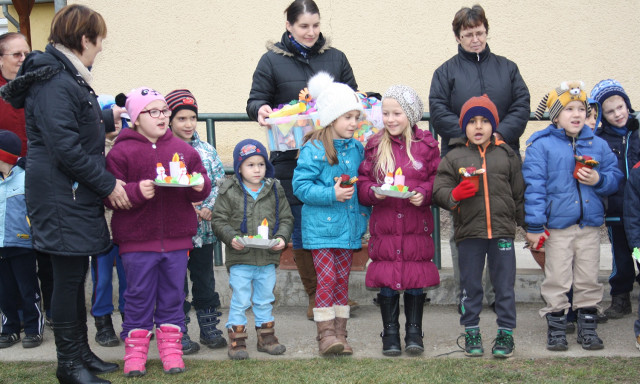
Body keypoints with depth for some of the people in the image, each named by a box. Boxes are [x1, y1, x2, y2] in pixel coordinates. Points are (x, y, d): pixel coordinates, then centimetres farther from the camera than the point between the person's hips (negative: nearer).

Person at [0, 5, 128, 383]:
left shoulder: (70, 77, 16)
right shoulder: (53, 82, -18)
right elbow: (65, 146, -23)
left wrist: (109, 117, 39)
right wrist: (107, 183, -17)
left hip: (78, 195, 10)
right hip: (61, 198, -10)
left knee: (76, 274, 15)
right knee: (68, 275, -2)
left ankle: (81, 352, 26)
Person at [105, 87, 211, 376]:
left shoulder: (183, 150, 8)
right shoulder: (121, 152, -4)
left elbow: (202, 190, 12)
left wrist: (200, 186, -11)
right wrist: (136, 192, -23)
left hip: (176, 238, 3)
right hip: (137, 241, -3)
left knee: (173, 295, 10)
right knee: (139, 297, 5)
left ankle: (171, 347, 21)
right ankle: (135, 350, 16)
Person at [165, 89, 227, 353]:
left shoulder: (207, 150, 6)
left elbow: (220, 183, 4)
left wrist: (207, 208, -11)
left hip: (204, 229, 3)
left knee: (205, 281, 13)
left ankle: (209, 329, 25)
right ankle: (179, 334, 16)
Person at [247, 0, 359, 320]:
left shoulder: (335, 58, 12)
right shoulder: (272, 60, 5)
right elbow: (255, 100, 5)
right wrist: (261, 110, -18)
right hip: (292, 158, -1)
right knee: (302, 225, 3)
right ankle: (314, 296, 16)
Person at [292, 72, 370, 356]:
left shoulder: (356, 149, 9)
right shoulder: (314, 150, -11)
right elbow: (301, 186, -15)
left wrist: (364, 212, 9)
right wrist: (332, 194, -23)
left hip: (348, 226, 6)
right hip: (321, 228, -6)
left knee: (342, 279, 10)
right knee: (326, 279, -7)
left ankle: (340, 334, 17)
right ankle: (326, 335, -1)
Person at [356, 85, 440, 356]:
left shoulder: (426, 144, 2)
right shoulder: (374, 146, 6)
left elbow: (438, 178, 4)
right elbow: (362, 184, 5)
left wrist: (424, 193, -15)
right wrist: (374, 192, -15)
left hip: (417, 224, -1)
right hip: (384, 224, 1)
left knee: (416, 281, 5)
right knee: (387, 282, 4)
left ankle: (414, 332, 18)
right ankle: (390, 333, 16)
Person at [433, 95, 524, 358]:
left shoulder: (506, 154, 8)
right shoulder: (454, 157, 4)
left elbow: (519, 193, 12)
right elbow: (439, 190, 1)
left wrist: (528, 225, 11)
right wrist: (454, 195, -20)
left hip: (502, 230, 1)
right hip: (469, 232, 0)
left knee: (505, 286, 7)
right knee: (470, 287, 9)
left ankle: (506, 332, 18)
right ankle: (471, 332, 21)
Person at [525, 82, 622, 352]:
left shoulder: (598, 145, 9)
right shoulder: (541, 145, -4)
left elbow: (615, 176, 13)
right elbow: (534, 185, -7)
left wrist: (599, 180, -11)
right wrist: (534, 225, -11)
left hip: (589, 225, 4)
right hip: (557, 225, -4)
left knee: (588, 279, 10)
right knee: (557, 279, 2)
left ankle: (588, 326, 21)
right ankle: (556, 327, 13)